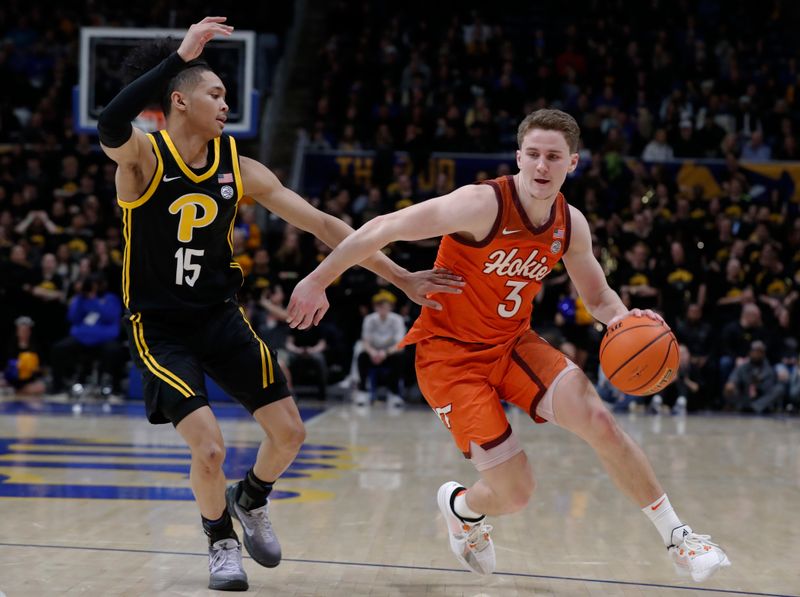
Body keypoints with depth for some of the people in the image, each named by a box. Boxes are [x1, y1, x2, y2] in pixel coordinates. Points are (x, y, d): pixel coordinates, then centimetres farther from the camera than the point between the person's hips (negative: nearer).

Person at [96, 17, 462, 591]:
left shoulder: (239, 168, -1)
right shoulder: (143, 156, -15)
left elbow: (323, 224, -1)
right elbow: (110, 125, -41)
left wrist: (400, 277, -5)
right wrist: (181, 55, -43)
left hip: (221, 314, 5)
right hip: (160, 325, -5)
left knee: (289, 432, 1)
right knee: (209, 449, -17)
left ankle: (251, 500, 34)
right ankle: (221, 540, 14)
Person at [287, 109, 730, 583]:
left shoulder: (571, 225, -4)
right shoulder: (483, 205, -24)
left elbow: (598, 295, 12)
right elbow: (383, 228, -20)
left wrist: (622, 319, -12)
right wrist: (318, 281, -14)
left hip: (515, 343, 5)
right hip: (451, 354, -5)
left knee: (599, 421, -19)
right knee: (516, 494, -10)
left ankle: (677, 537, -4)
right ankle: (463, 507, 28)